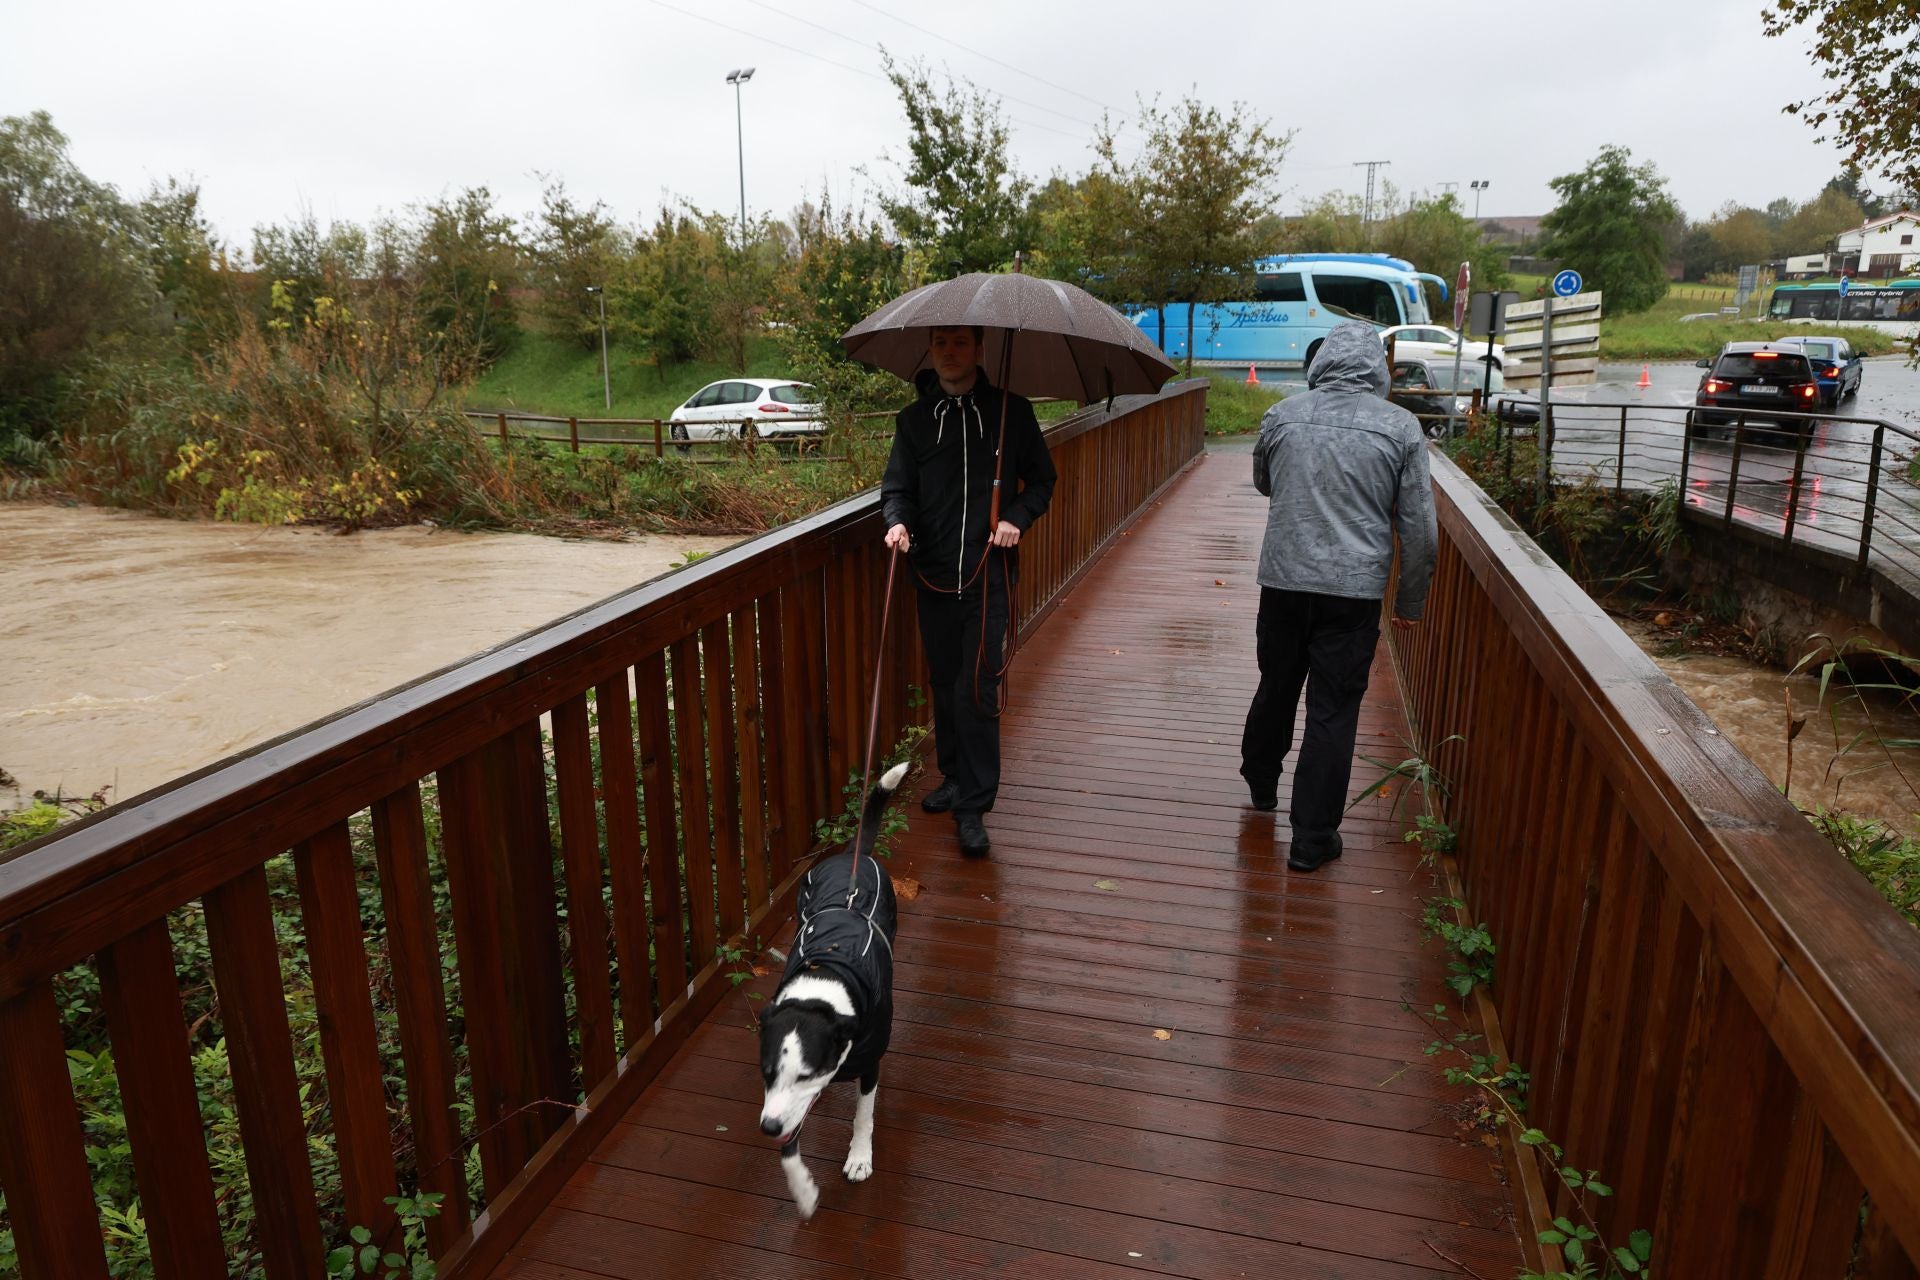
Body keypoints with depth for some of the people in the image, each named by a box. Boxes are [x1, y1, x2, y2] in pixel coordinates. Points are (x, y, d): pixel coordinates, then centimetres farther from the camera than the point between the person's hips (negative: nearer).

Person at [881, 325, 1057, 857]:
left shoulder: (1010, 410, 3)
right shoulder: (914, 419, 8)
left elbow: (1041, 479, 9)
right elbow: (897, 487, 8)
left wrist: (1017, 517, -10)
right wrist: (898, 520, -15)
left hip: (988, 572, -3)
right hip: (933, 571, 3)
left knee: (977, 690, -8)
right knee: (944, 684, 13)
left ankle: (973, 805, 0)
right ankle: (954, 778, 30)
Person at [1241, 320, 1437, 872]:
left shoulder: (1281, 416, 1)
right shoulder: (1400, 427, -4)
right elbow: (1419, 527, -2)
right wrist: (1410, 601, 9)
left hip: (1283, 580, 2)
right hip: (1355, 590, -2)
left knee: (1276, 687, 22)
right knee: (1333, 713, 5)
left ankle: (1261, 783, 44)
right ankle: (1312, 838, 11)